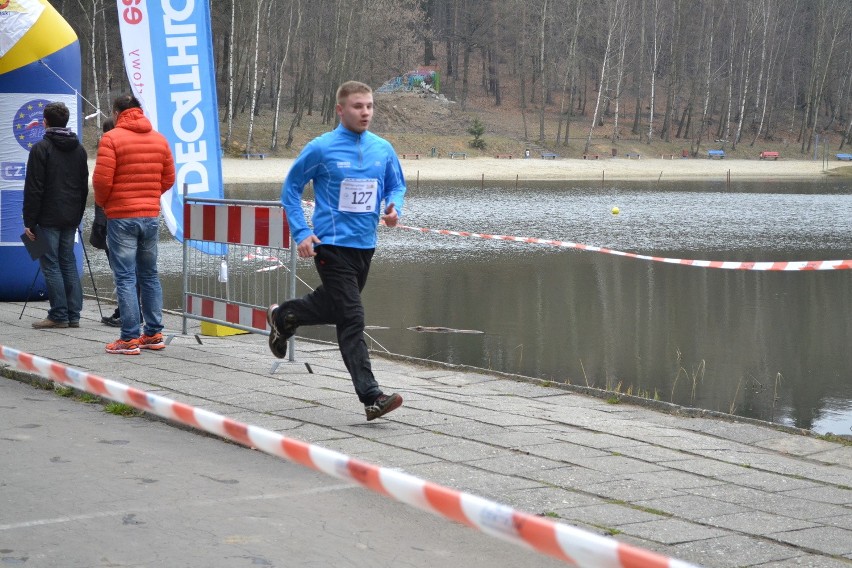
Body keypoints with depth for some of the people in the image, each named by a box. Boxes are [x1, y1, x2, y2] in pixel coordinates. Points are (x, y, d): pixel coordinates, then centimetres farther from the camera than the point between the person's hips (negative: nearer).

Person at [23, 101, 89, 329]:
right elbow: (84, 186, 17)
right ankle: (73, 315, 10)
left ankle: (59, 315, -3)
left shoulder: (41, 148, -9)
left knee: (51, 264, -2)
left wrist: (29, 222, -9)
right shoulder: (79, 149, 12)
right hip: (71, 219, 6)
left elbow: (34, 189, -12)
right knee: (69, 263, 11)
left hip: (48, 218, -6)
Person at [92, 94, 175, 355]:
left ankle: (130, 338, -4)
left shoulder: (112, 138, -9)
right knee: (150, 275, 14)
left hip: (121, 217, -5)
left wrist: (102, 202, 5)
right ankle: (154, 334, 17)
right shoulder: (159, 139, 8)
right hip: (151, 216, 5)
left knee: (125, 277, -3)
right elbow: (168, 179, 9)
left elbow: (102, 180, -13)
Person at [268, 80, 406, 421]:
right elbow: (291, 189, 1)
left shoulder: (383, 149, 5)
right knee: (351, 319, -11)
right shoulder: (321, 148, -8)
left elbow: (396, 186, 17)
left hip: (365, 244, 6)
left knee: (332, 306, 21)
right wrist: (301, 233, -8)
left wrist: (394, 207, -6)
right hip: (332, 244, -6)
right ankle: (371, 396, -10)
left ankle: (282, 317, 48)